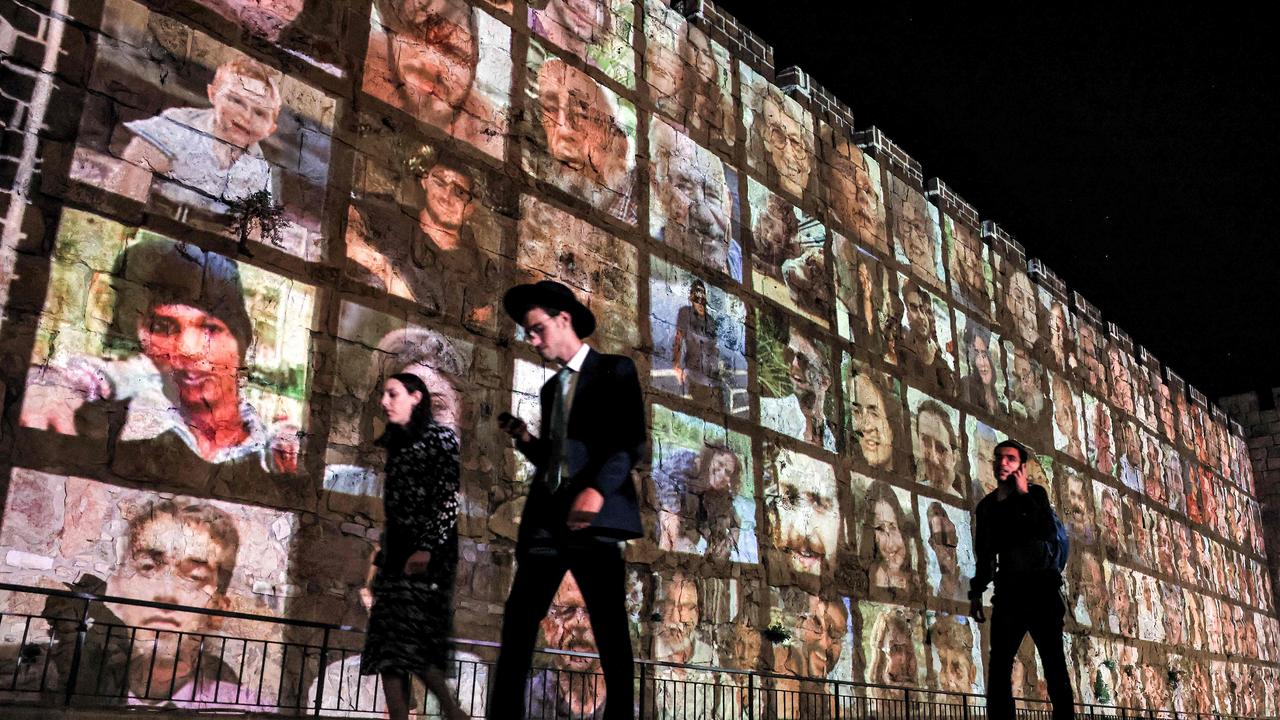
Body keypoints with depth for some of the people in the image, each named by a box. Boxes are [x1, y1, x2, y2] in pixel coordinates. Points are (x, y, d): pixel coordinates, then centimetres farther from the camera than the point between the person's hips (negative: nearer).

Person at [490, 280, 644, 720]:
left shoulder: (615, 371, 6)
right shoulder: (551, 389, 26)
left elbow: (632, 442, -8)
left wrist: (597, 489, -24)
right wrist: (525, 440, 6)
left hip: (593, 516, -6)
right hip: (545, 517, 6)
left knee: (610, 629, -5)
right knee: (517, 625, -2)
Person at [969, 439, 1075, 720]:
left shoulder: (1035, 494, 4)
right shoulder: (986, 506, 16)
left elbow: (1049, 531, -15)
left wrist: (1023, 494, -10)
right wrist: (976, 593, 11)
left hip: (1041, 589, -4)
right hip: (1008, 594, 4)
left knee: (1054, 664, -6)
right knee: (998, 666, -3)